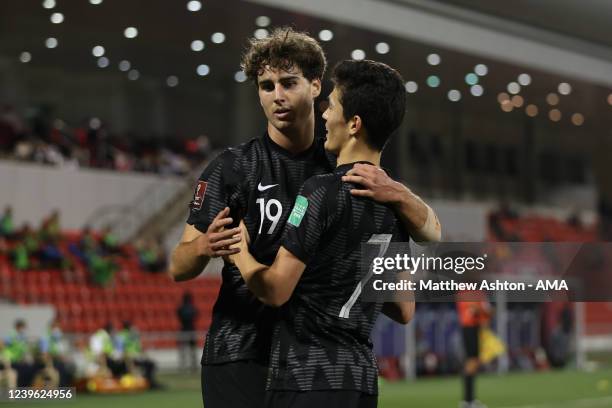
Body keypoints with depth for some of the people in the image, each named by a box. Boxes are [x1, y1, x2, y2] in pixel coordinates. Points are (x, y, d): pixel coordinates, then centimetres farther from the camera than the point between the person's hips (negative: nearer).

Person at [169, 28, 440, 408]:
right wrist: (204, 246, -29)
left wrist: (395, 193, -20)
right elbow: (178, 268, -5)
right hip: (241, 357, -3)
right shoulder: (233, 167, -3)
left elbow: (431, 232, 1)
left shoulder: (346, 169, 6)